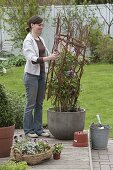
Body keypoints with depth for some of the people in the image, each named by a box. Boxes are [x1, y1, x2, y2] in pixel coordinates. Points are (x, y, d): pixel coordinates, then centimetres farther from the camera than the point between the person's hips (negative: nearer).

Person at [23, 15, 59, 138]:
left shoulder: (41, 40, 10)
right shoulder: (28, 40, -13)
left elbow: (46, 53, 20)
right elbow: (33, 59, -23)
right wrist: (49, 58, -31)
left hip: (42, 74, 8)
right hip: (32, 74, -8)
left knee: (39, 103, 11)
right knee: (31, 103, 0)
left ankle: (38, 129, 19)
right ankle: (28, 130, 11)